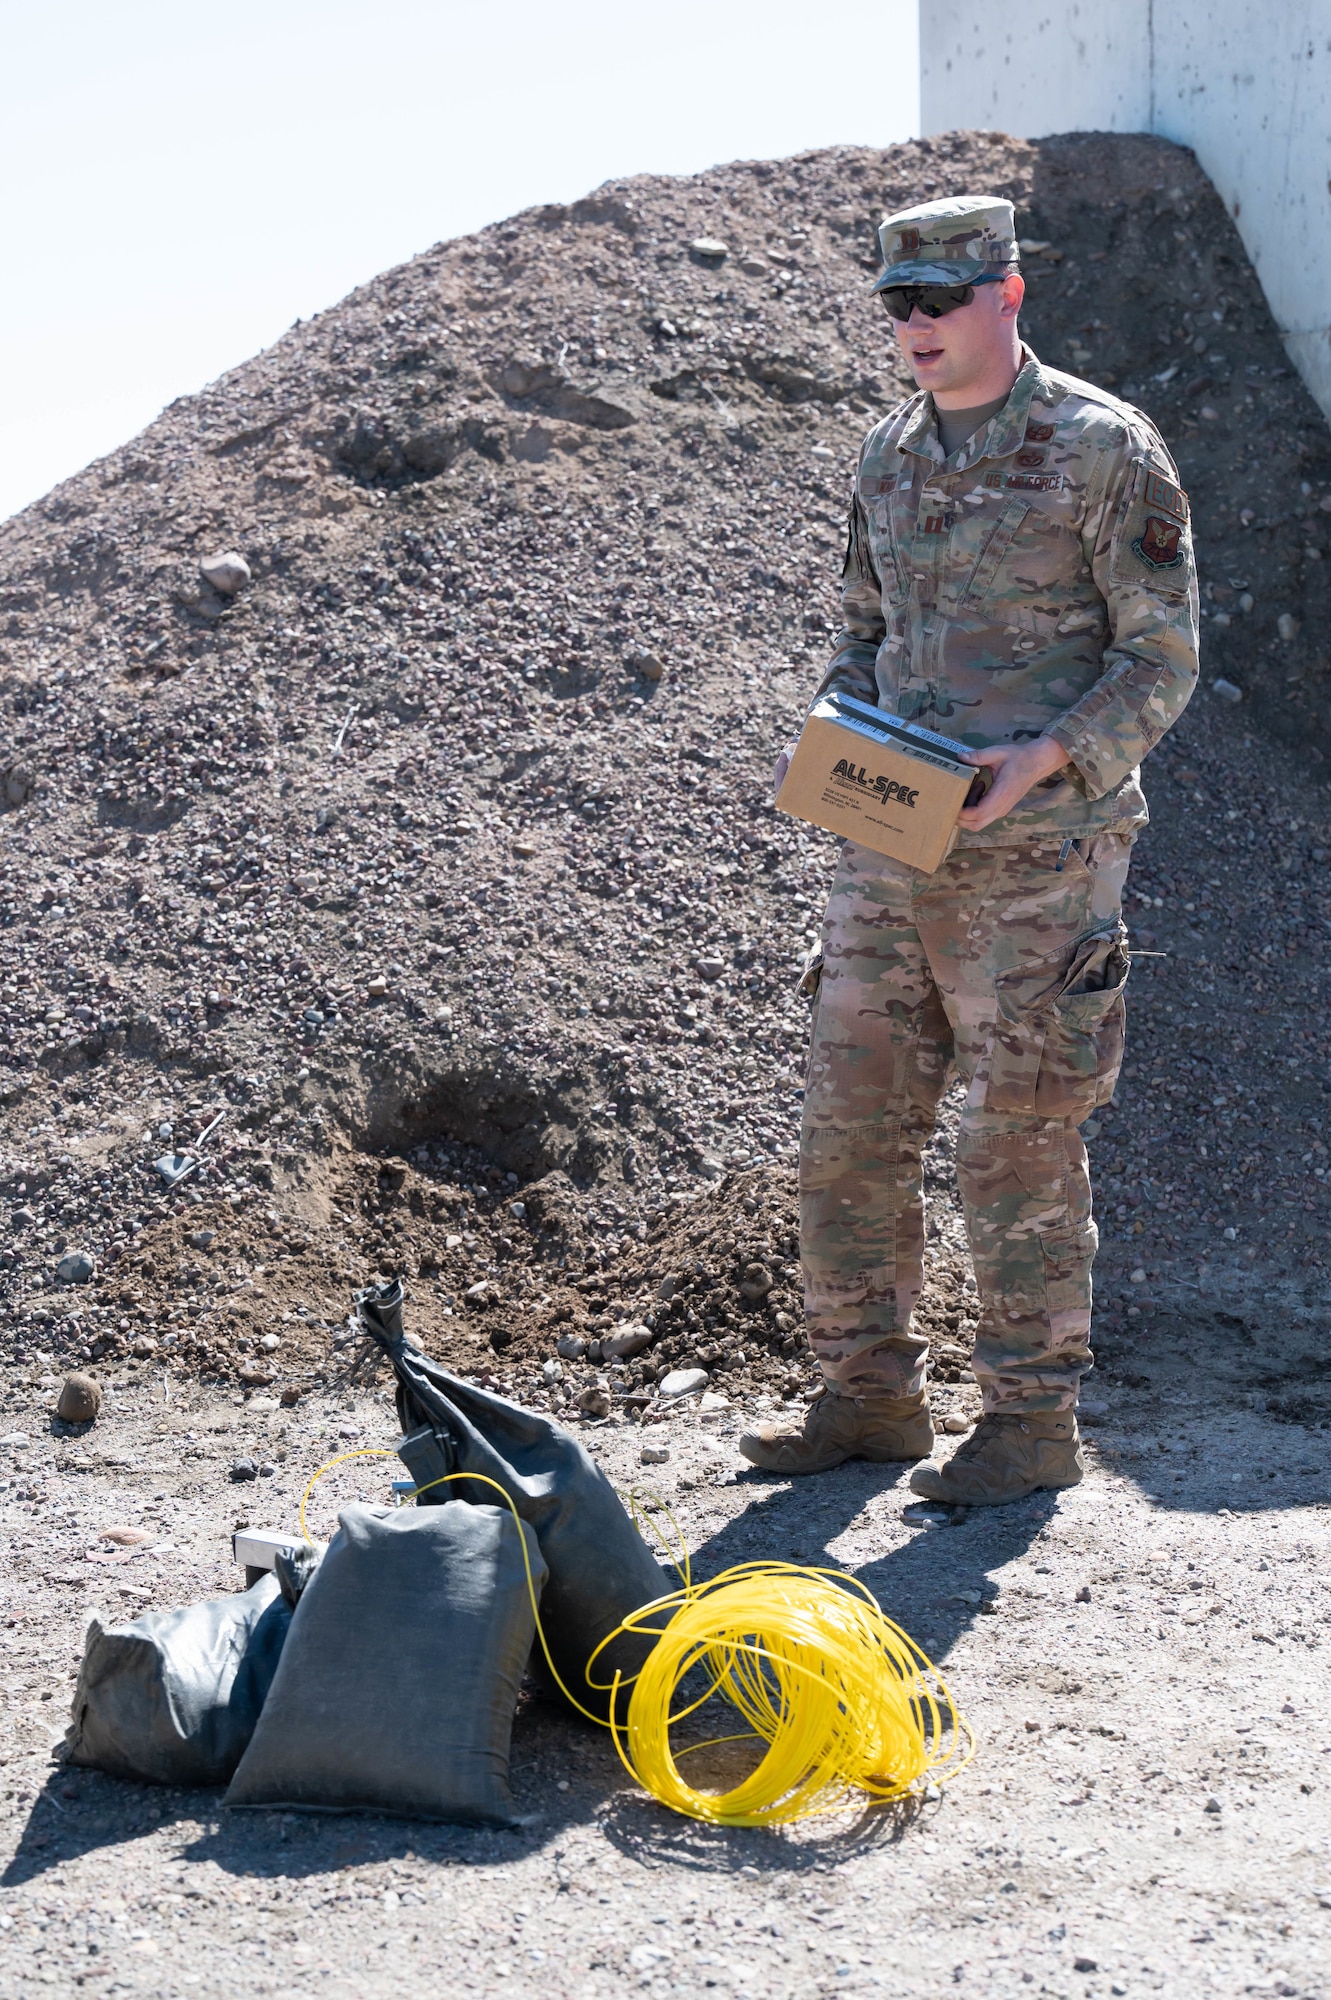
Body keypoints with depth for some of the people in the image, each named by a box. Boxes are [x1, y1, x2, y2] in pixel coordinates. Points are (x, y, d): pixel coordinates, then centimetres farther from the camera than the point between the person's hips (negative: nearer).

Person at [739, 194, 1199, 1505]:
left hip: (1037, 862, -6)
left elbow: (1163, 659, -8)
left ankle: (1033, 1422, 12)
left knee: (1020, 1146, 0)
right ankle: (868, 1396, 21)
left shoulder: (1103, 448, -8)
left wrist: (1041, 760, -21)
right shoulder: (889, 454, 12)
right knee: (850, 1128, 8)